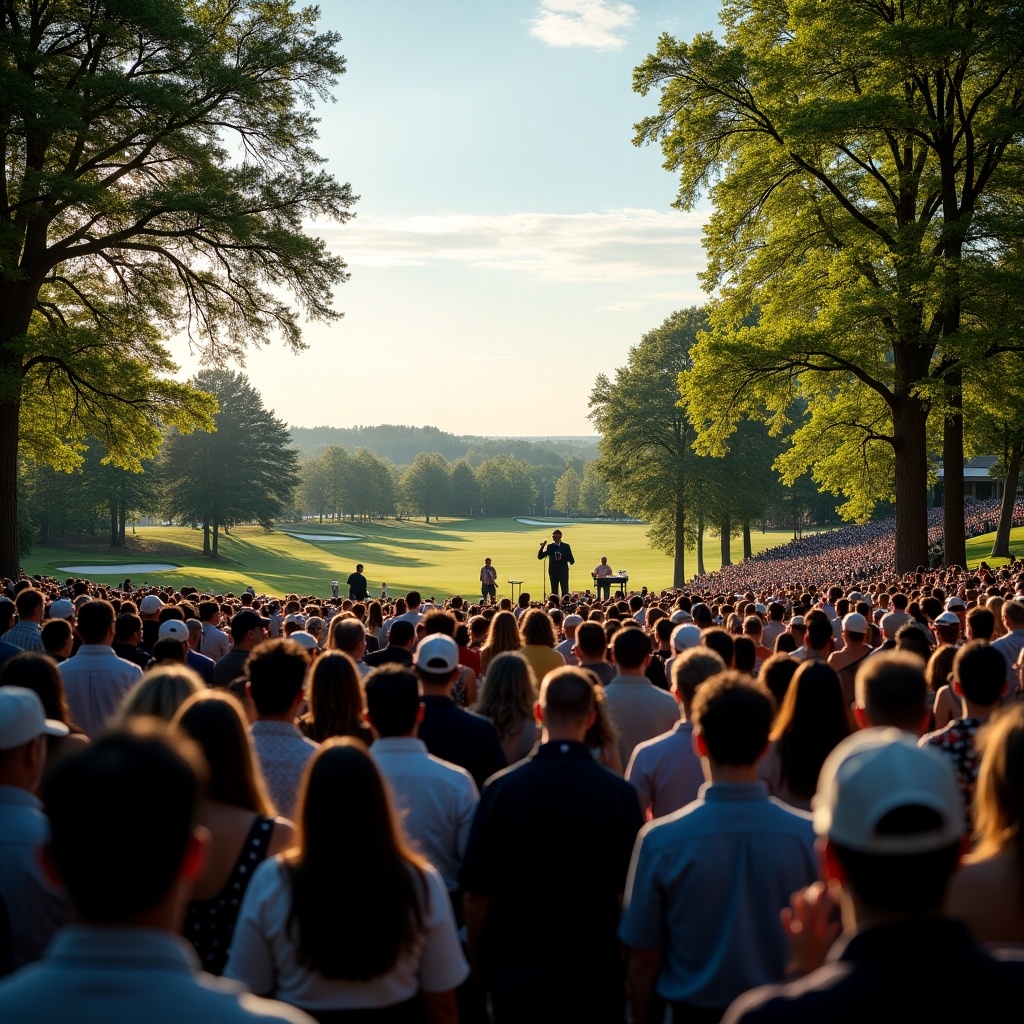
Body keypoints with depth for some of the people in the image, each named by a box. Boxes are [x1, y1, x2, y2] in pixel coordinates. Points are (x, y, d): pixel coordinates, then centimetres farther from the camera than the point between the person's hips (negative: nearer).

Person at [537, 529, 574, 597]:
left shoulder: (566, 546, 4)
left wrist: (571, 561, -20)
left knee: (565, 591, -6)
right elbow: (540, 556, 4)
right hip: (553, 571, 2)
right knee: (554, 592, 3)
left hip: (563, 572, -2)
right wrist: (542, 547, -10)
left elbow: (571, 560, 2)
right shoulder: (550, 547, 8)